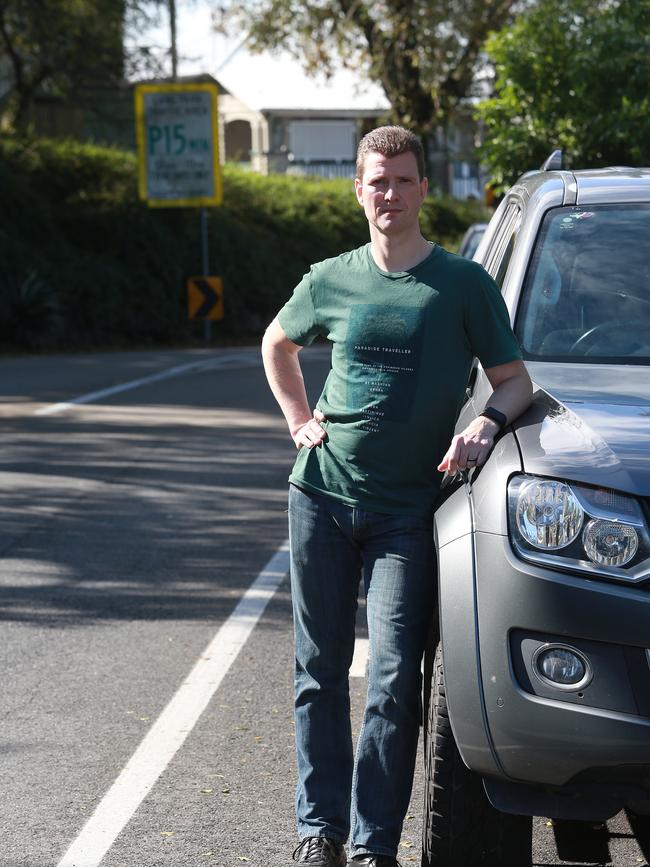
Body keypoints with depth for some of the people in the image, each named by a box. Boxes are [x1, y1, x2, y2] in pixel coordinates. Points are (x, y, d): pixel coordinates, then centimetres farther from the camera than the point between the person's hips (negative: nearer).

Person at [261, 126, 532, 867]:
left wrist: (484, 426, -16)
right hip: (322, 496, 3)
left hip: (407, 507, -2)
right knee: (319, 669, 8)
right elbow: (277, 345, 26)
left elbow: (513, 378, 4)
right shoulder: (330, 281, 7)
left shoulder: (464, 285, 0)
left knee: (393, 678, -8)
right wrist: (298, 420, 12)